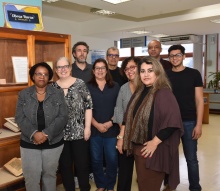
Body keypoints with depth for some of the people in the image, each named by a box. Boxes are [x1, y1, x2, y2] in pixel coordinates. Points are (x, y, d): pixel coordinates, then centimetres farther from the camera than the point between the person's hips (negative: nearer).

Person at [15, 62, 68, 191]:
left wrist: (46, 134, -18)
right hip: (29, 143, 0)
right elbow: (20, 118, -6)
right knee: (31, 177, 5)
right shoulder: (23, 94, 1)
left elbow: (63, 117, -9)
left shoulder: (58, 94, -1)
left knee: (50, 174, 15)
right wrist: (34, 133, -21)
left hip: (53, 142, 0)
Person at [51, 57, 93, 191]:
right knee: (64, 165, 14)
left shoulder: (80, 84, -4)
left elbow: (88, 106, -5)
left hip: (79, 132, -2)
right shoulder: (52, 87, 4)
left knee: (82, 163, 8)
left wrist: (87, 127, -9)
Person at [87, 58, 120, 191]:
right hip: (94, 129, 0)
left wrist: (110, 123, -9)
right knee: (96, 159, 10)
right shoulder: (88, 87, 3)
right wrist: (97, 124, -11)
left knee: (112, 159, 5)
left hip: (112, 129, 0)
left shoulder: (115, 87, 5)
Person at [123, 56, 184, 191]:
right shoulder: (140, 92, 8)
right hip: (138, 147, 7)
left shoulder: (163, 93, -17)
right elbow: (131, 117, 15)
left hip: (154, 150, -7)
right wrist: (122, 136, 11)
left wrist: (155, 142, -20)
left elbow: (172, 122, -24)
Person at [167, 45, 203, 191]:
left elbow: (199, 100, -3)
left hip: (189, 122, -2)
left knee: (191, 159, 6)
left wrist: (198, 124, -10)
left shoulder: (194, 74, -2)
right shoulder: (165, 75, 4)